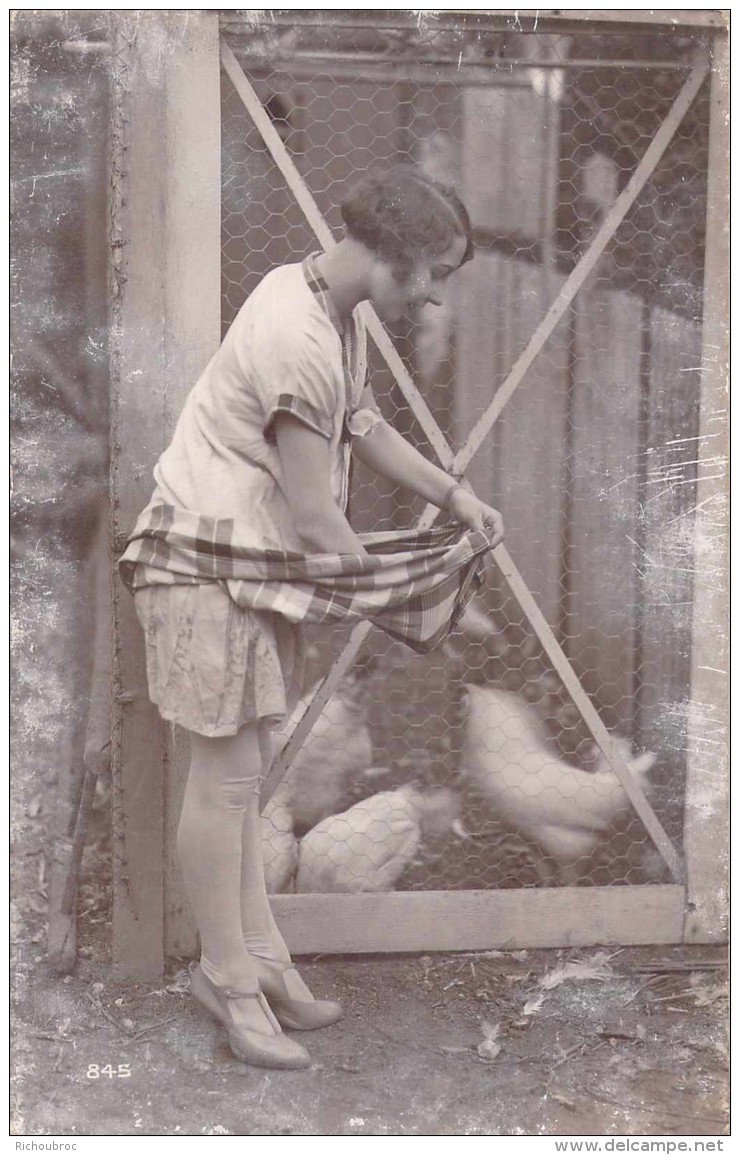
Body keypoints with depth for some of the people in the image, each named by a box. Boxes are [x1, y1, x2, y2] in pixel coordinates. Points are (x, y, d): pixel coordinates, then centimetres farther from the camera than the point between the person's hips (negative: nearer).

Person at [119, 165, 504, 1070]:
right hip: (209, 563, -10)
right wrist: (386, 586, -5)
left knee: (240, 767, 14)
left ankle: (256, 954, 23)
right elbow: (313, 515, -20)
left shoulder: (329, 306, 6)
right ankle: (229, 979, 10)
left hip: (256, 562, 10)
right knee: (226, 773, -2)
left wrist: (455, 497, 14)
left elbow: (362, 425, 21)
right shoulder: (298, 341, -25)